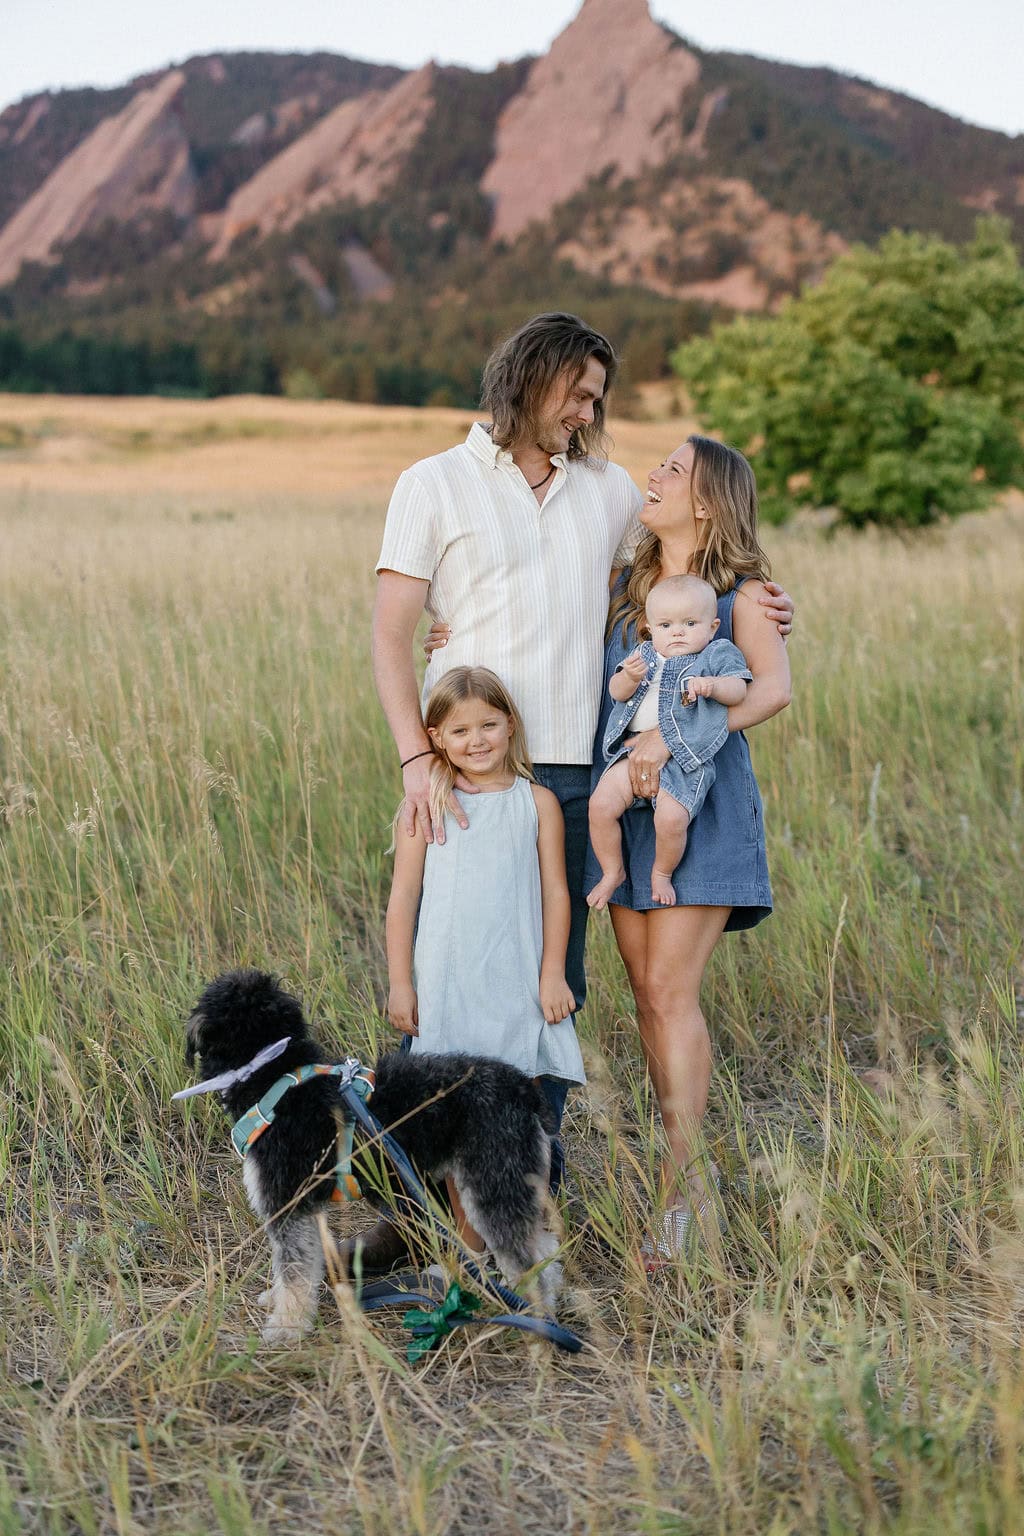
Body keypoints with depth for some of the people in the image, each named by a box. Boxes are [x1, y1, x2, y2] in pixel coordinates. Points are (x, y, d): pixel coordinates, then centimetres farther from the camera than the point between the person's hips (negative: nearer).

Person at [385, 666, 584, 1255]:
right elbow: (404, 897, 2)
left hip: (519, 983, 1)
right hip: (447, 983, 0)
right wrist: (400, 982, -1)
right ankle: (470, 1243, 15)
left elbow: (556, 892, 4)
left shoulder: (537, 802, 4)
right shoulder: (428, 805, 2)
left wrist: (553, 974, 0)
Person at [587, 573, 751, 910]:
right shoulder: (645, 655, 20)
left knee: (671, 818, -25)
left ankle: (662, 873, 6)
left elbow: (739, 690, -2)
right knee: (601, 804, -14)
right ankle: (612, 872, 9)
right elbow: (616, 692, 11)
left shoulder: (717, 654, 10)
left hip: (683, 757, -4)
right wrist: (630, 677, -11)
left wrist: (713, 686, -23)